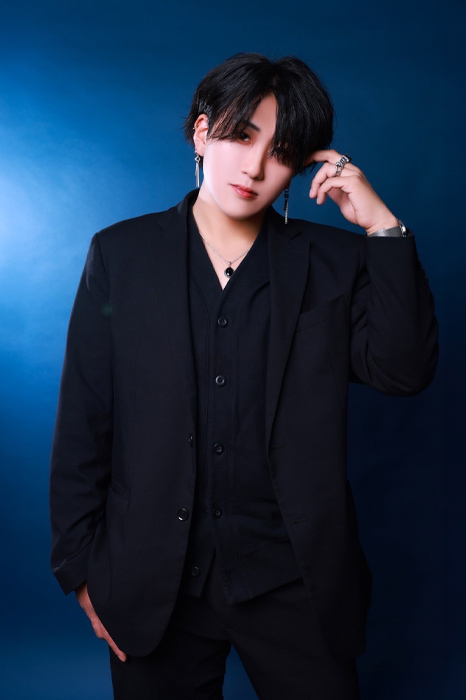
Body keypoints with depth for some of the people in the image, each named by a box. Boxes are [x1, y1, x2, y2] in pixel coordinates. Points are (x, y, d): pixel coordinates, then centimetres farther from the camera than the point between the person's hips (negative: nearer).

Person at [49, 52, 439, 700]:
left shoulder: (333, 262, 0)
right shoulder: (121, 254, -1)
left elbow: (405, 371, -12)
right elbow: (82, 421, -1)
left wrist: (382, 227, -15)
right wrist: (81, 566, 0)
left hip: (293, 587, 1)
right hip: (152, 589, 0)